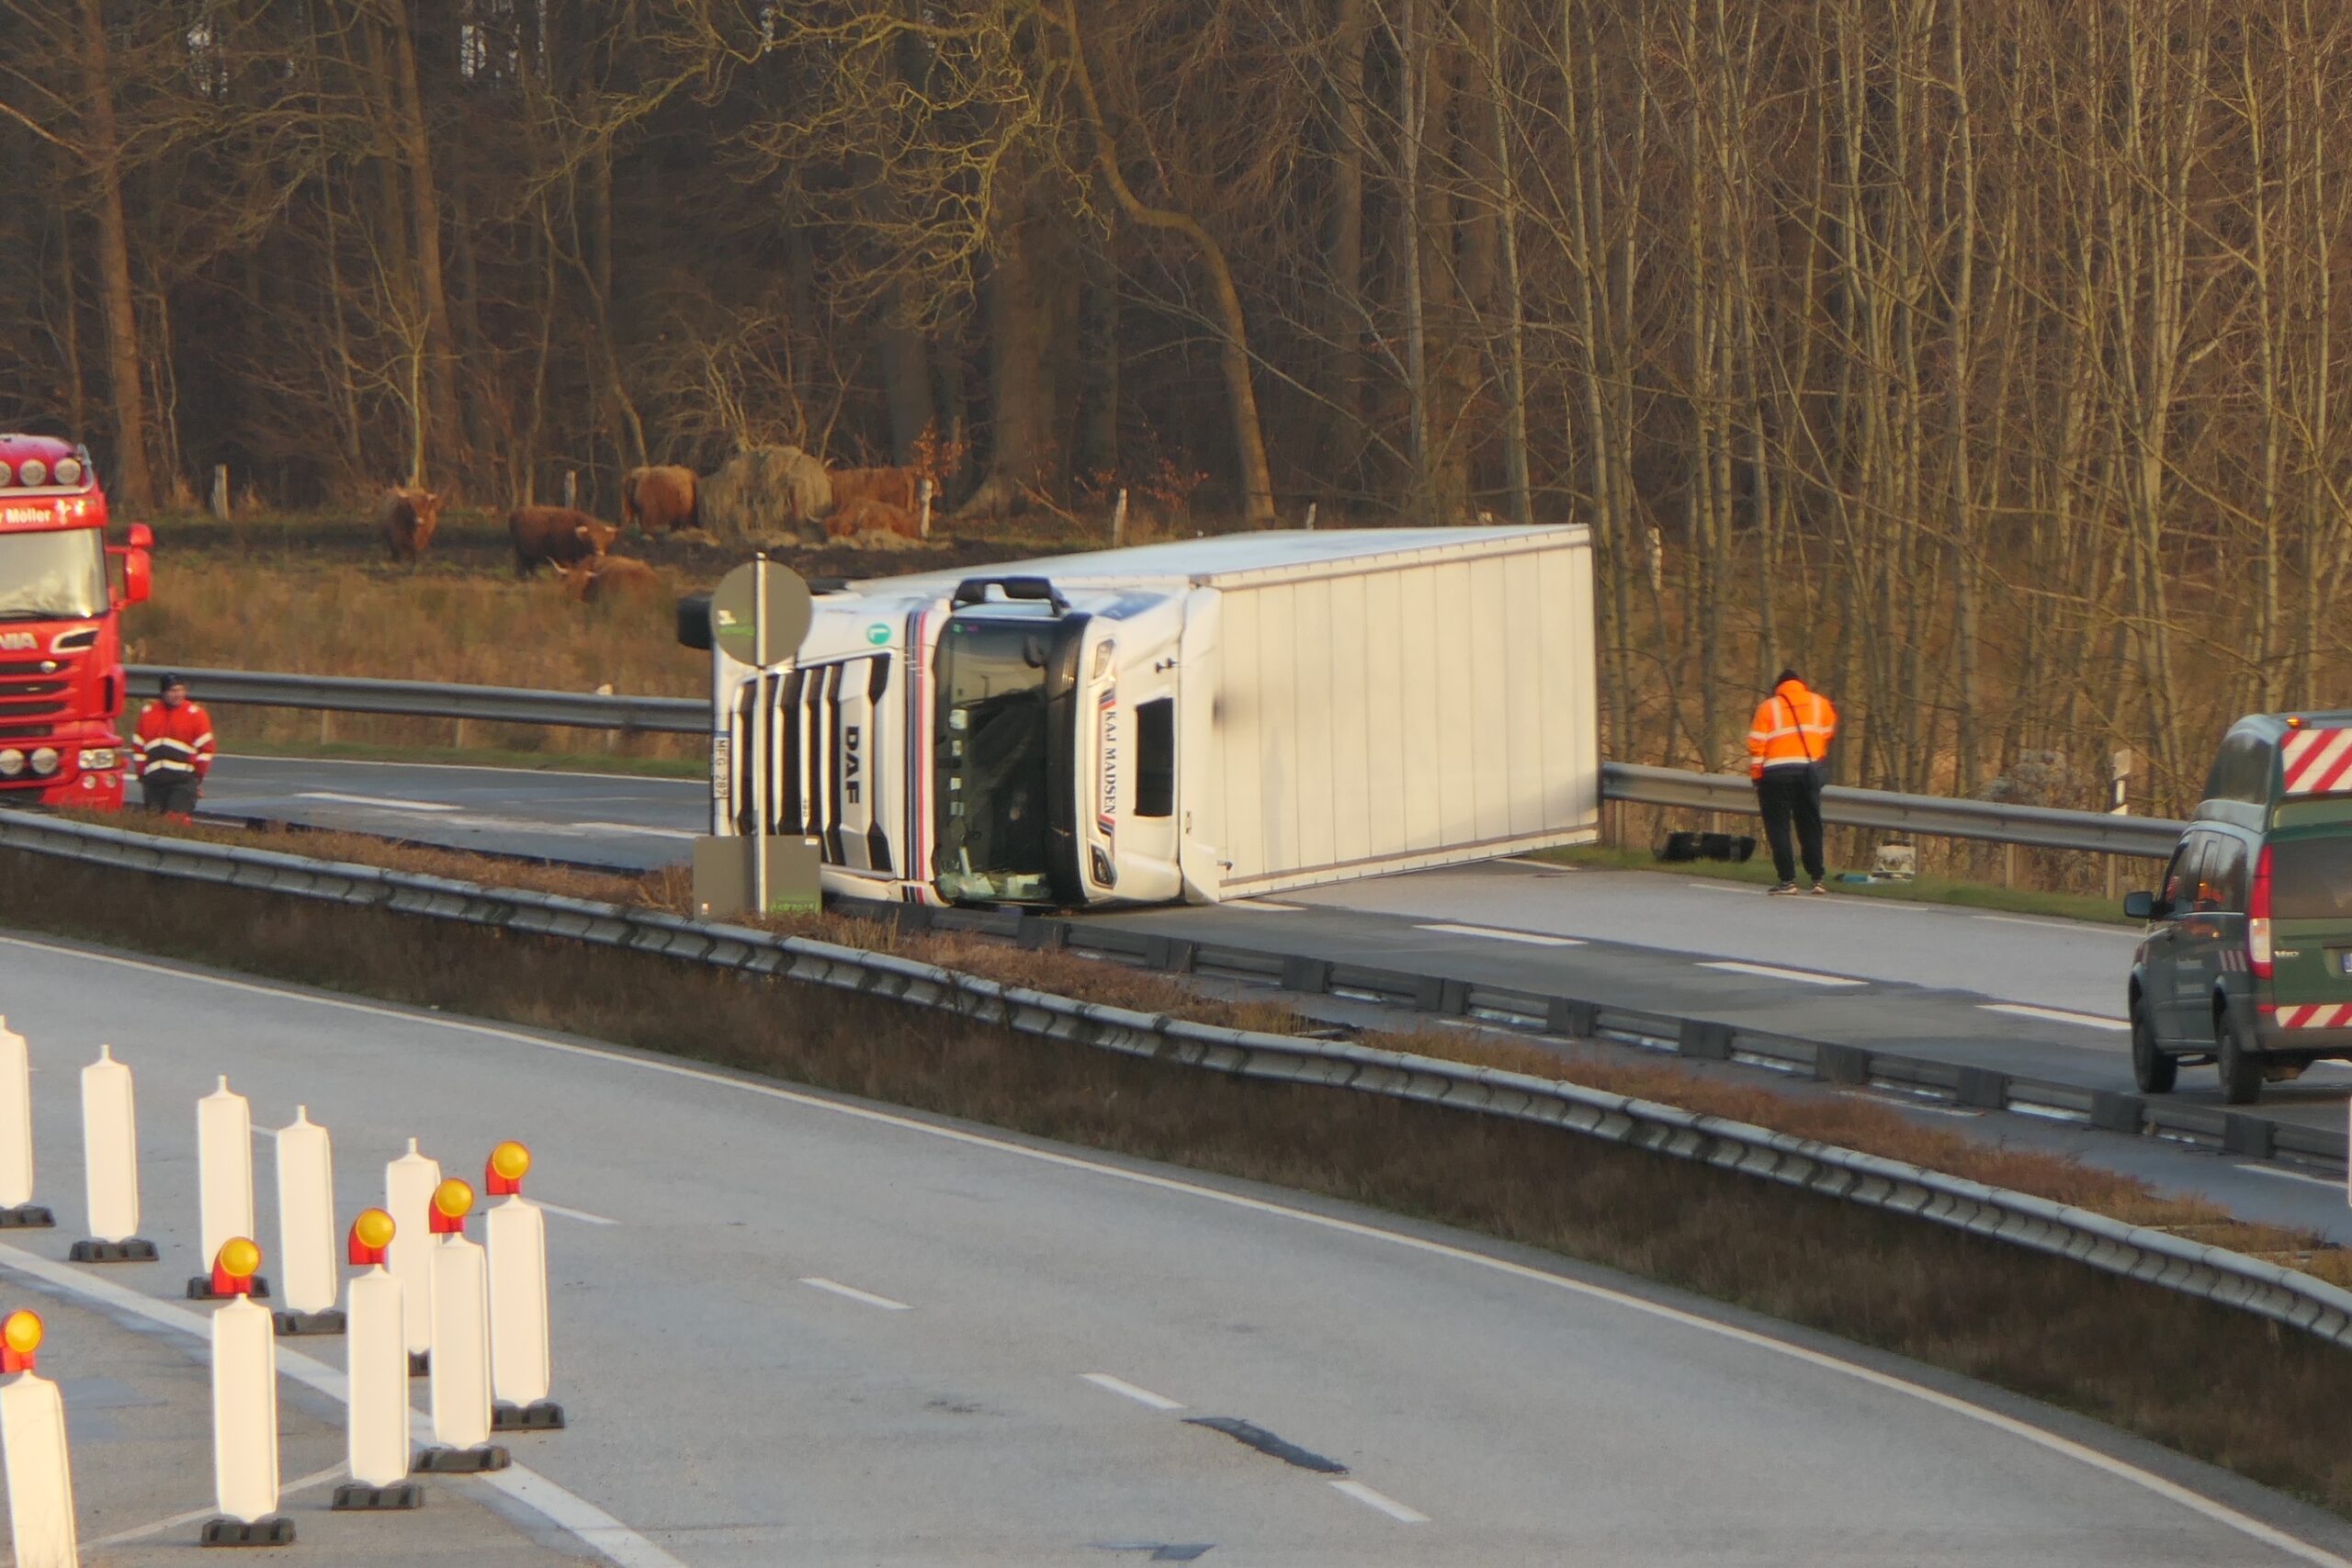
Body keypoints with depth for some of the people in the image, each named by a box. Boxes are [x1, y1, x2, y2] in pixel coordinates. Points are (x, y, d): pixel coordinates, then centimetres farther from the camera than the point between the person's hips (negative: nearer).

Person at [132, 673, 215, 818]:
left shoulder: (195, 714, 1)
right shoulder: (148, 712, 12)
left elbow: (205, 748, 3)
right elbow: (138, 746, 18)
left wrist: (199, 777, 0)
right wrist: (142, 774, 13)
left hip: (183, 780, -4)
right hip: (154, 781, 4)